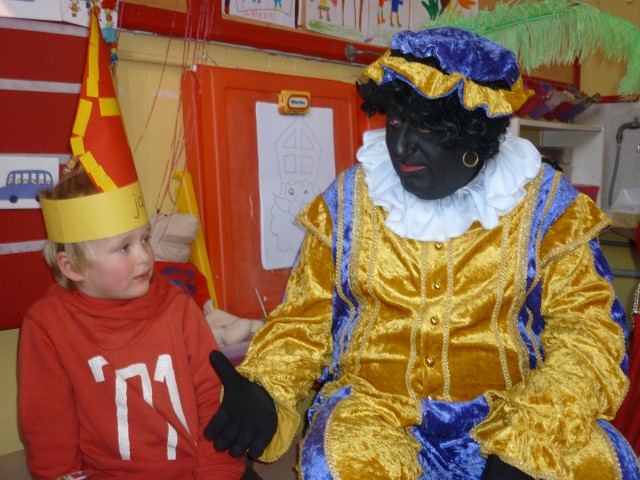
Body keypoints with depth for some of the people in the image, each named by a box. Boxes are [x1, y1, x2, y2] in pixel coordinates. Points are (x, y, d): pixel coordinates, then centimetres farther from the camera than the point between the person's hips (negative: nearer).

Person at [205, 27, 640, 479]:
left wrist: (527, 442, -18)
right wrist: (266, 391, -15)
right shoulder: (349, 199, -3)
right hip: (374, 403, 0)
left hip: (509, 409, 1)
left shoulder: (544, 203, -5)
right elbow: (306, 314, 3)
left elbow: (588, 326, -5)